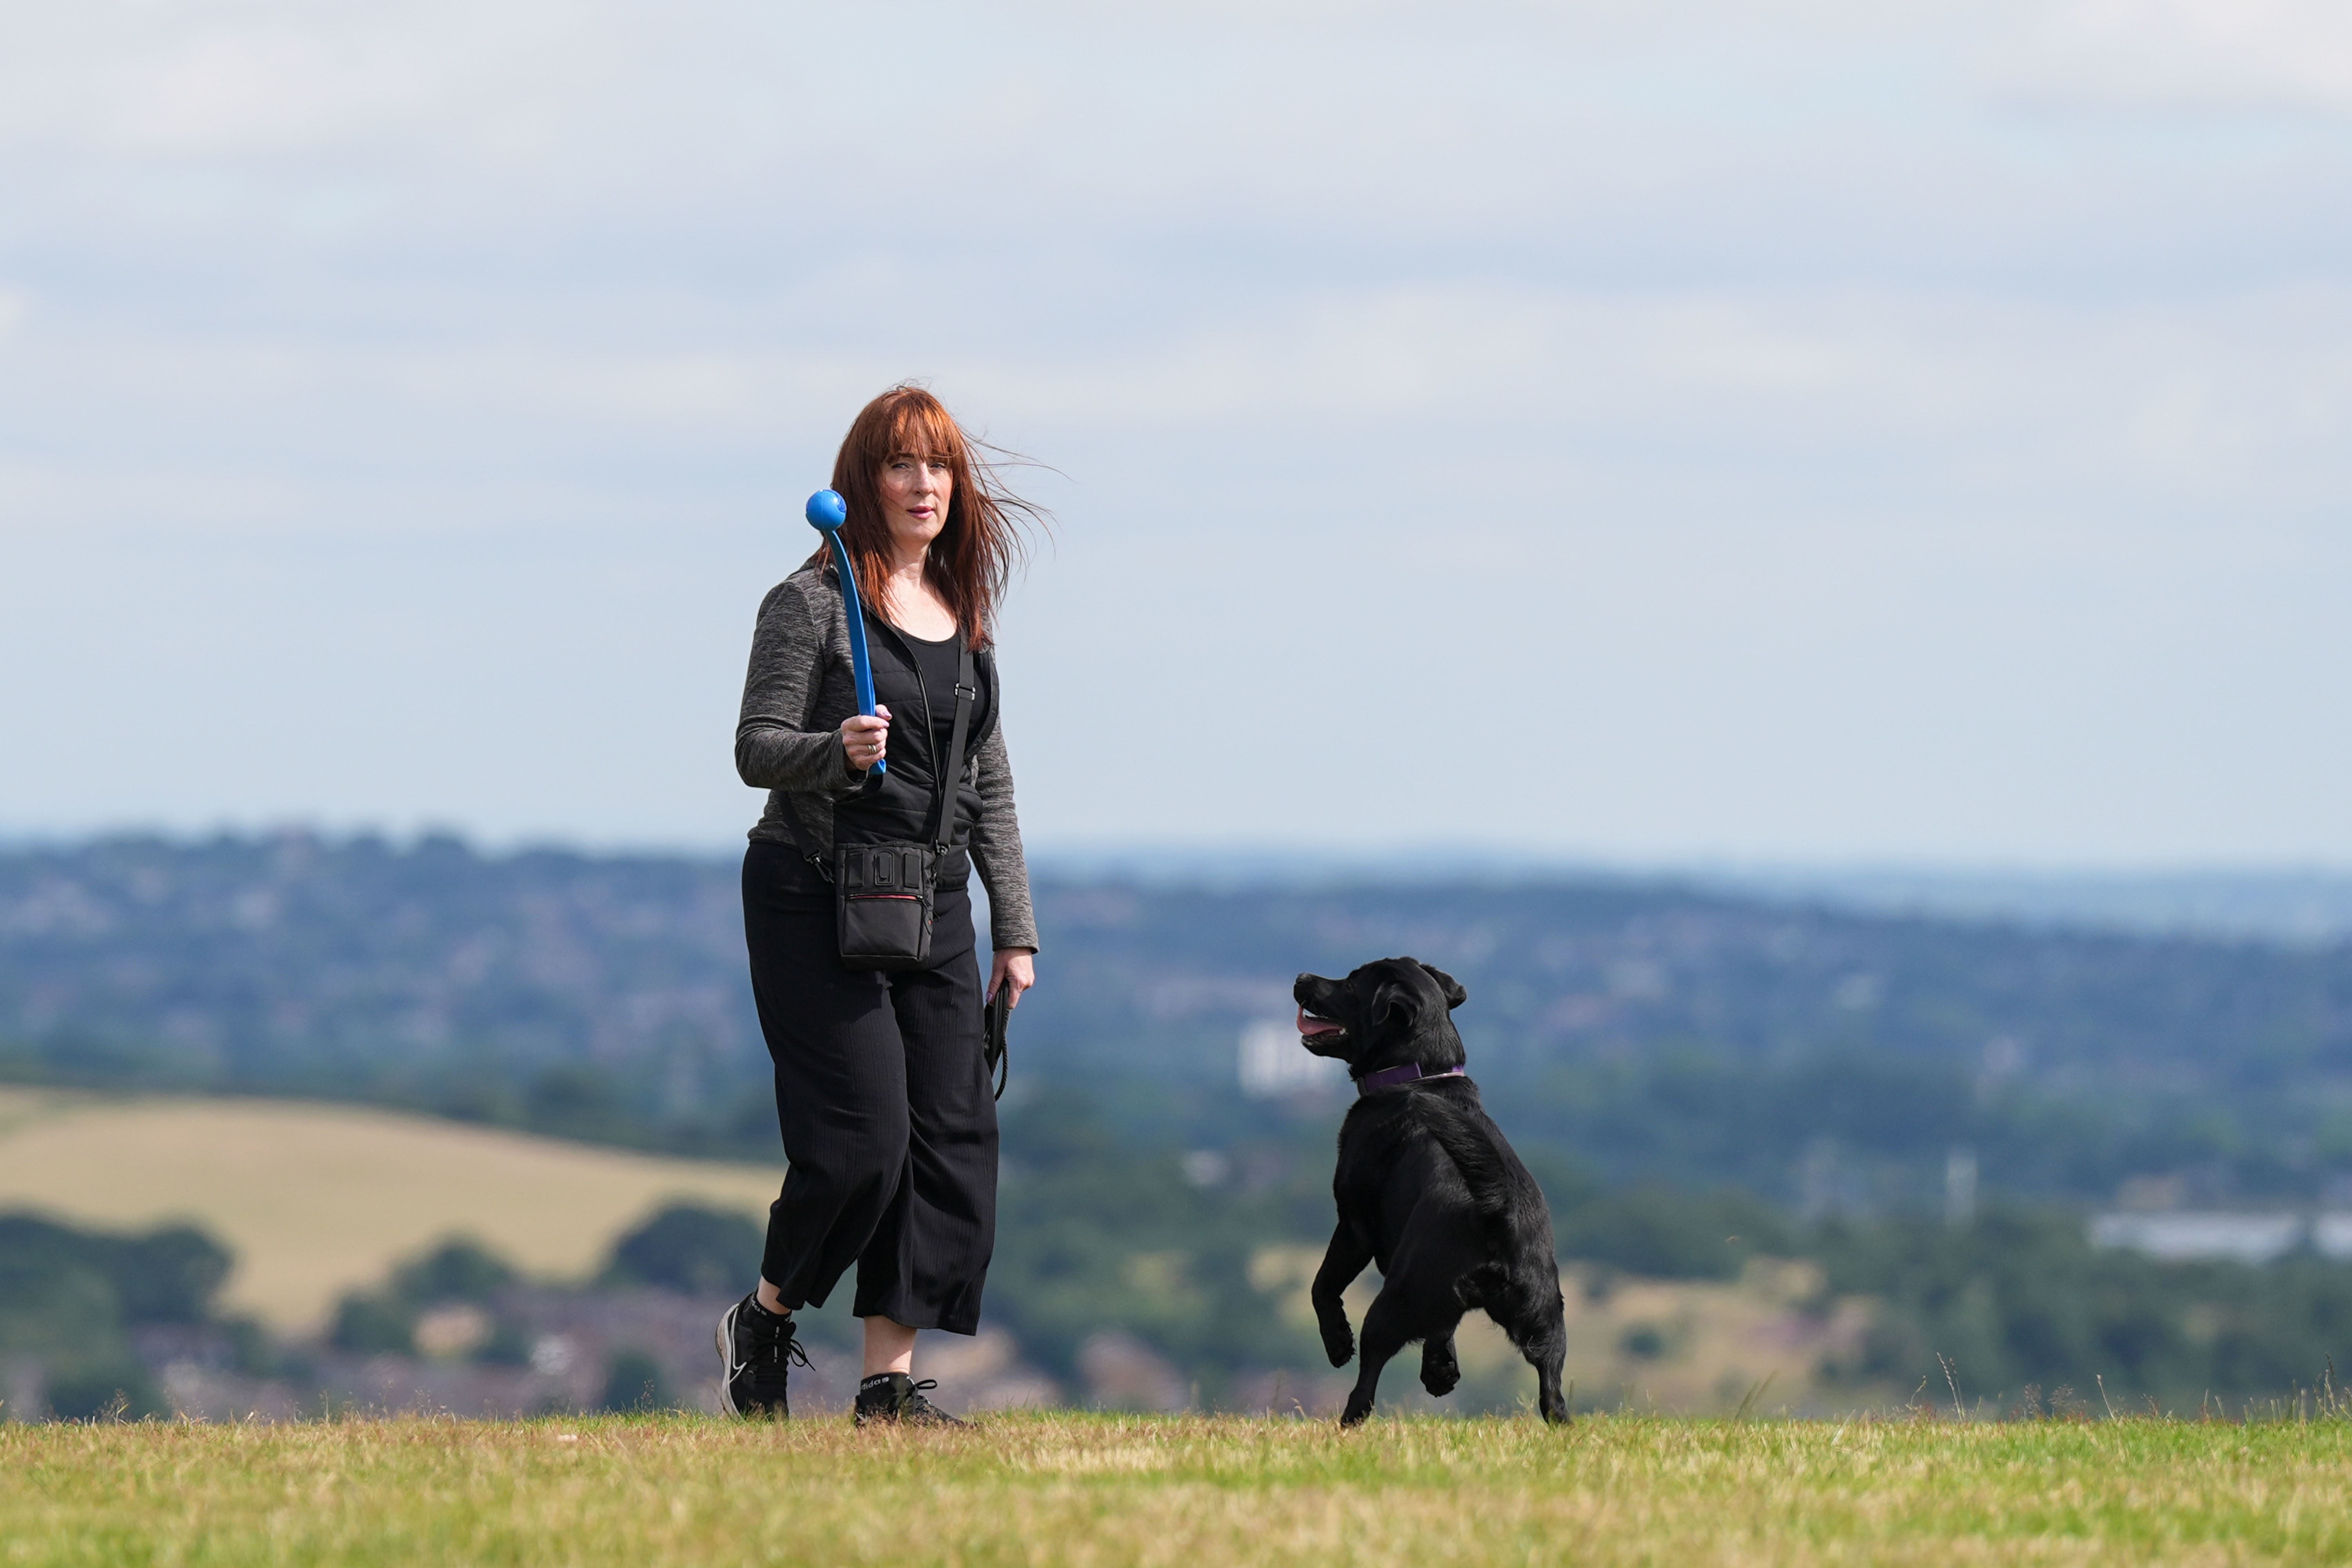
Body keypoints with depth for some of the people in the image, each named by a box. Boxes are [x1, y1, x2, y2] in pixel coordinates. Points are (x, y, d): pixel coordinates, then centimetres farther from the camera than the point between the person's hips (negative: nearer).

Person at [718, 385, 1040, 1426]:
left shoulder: (965, 616, 13)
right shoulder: (813, 603, -6)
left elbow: (990, 786, 16)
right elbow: (755, 750, -9)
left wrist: (1015, 932, 13)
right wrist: (838, 750, -30)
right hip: (816, 900, -7)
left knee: (953, 1137, -1)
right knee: (861, 1139, -12)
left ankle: (890, 1378, 3)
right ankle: (765, 1320, 12)